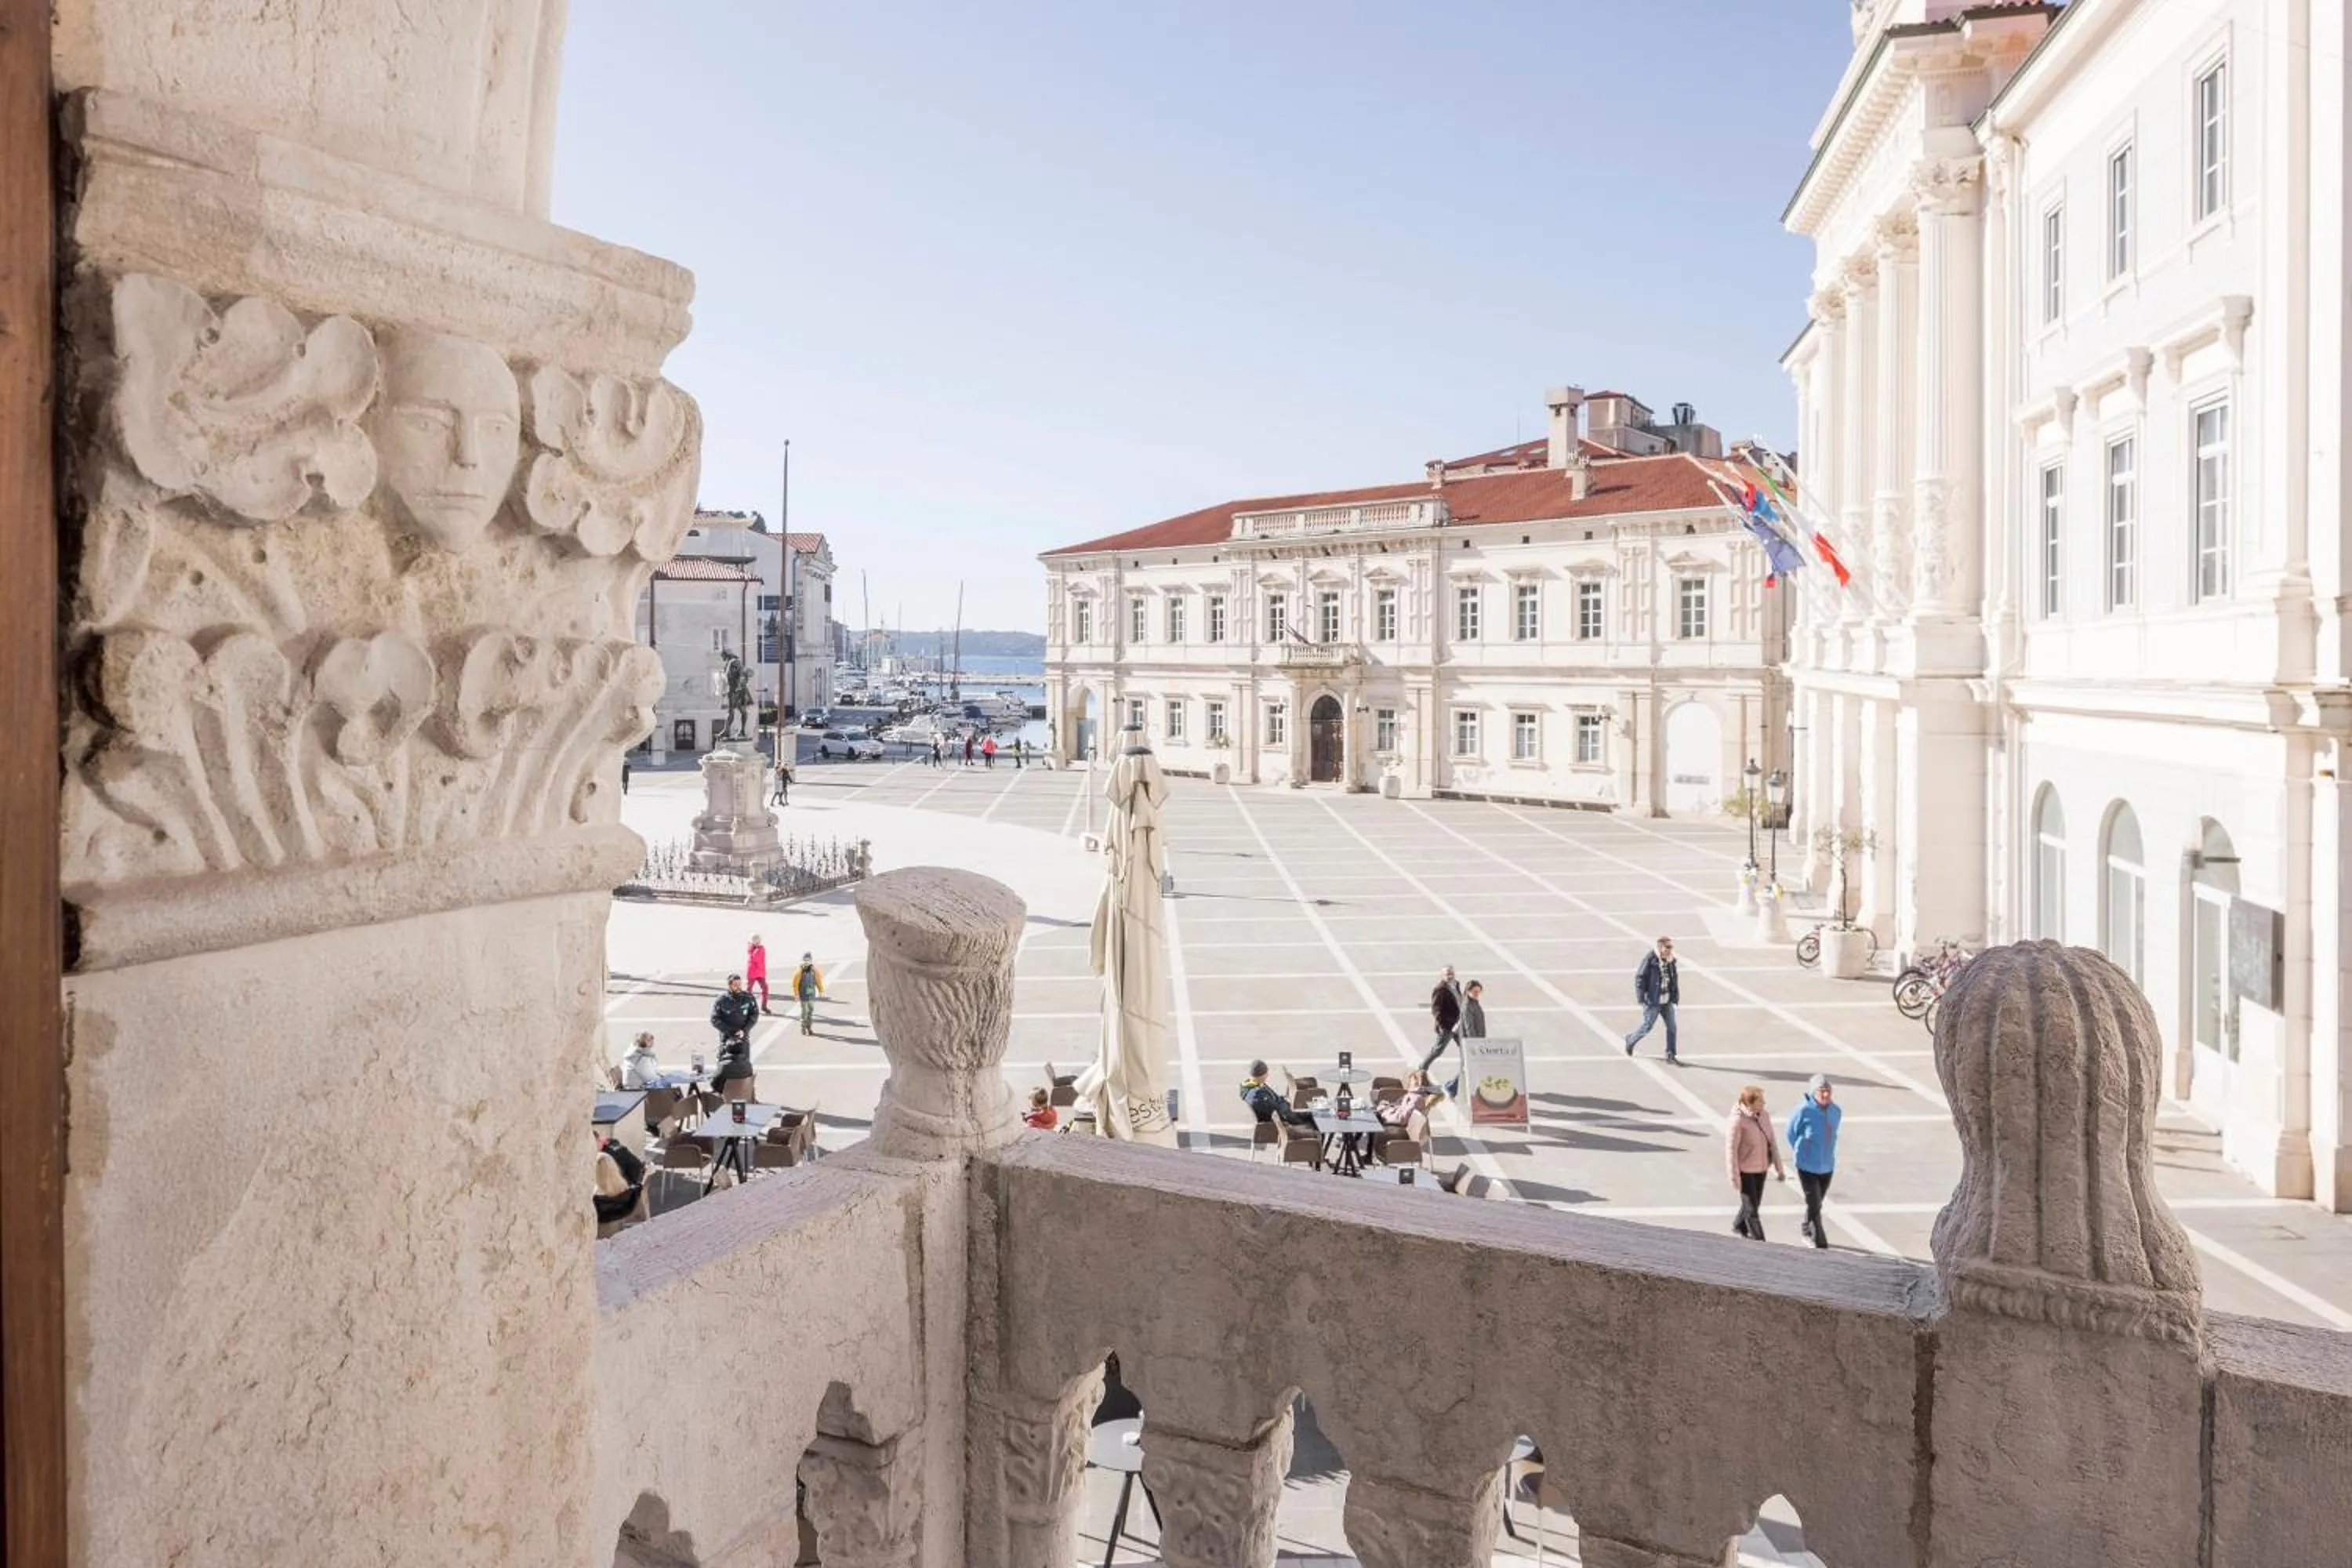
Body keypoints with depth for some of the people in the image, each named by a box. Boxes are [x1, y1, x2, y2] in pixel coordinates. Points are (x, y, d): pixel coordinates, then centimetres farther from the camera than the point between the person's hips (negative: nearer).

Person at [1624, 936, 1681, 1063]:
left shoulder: (1671, 961, 4)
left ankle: (1670, 1054, 14)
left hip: (1667, 1001, 6)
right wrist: (1641, 998, -15)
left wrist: (1676, 997, 11)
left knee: (1672, 1027, 3)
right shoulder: (1650, 959, -17)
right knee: (1647, 1027, 3)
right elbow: (1640, 977, -14)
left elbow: (1675, 979, 14)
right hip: (1653, 1001, -6)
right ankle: (1631, 1040, 30)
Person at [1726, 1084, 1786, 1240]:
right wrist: (1734, 1177, -19)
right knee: (1751, 1207, 0)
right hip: (1744, 1170, -7)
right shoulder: (1738, 1121, -26)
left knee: (1754, 1202, 21)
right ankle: (1759, 1241, 10)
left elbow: (1772, 1143, 3)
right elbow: (1731, 1149, -22)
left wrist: (1779, 1168, 5)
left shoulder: (1764, 1116, -5)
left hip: (1760, 1168, 7)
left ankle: (1739, 1228, 44)